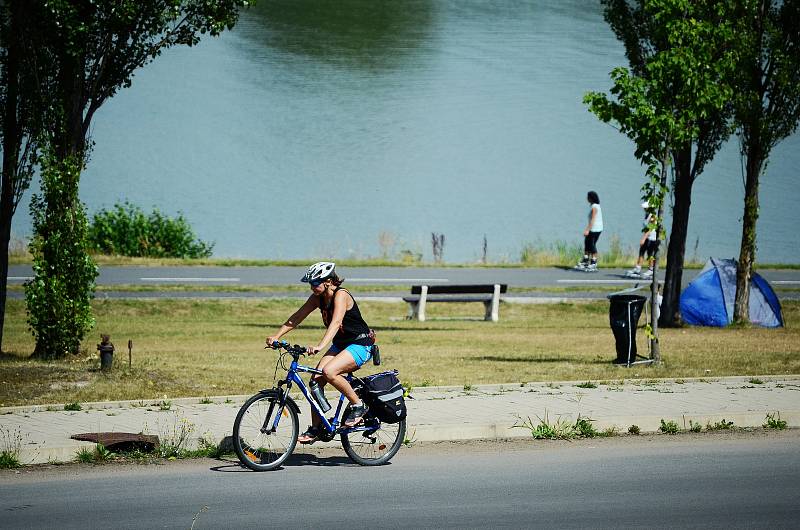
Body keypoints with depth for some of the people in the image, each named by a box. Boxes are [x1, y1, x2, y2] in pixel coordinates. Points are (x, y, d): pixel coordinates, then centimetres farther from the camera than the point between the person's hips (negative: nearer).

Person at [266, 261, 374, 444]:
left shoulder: (341, 295, -22)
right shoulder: (318, 297, 1)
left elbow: (336, 322, -37)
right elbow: (297, 317, 1)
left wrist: (320, 346, -50)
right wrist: (276, 336, -10)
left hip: (360, 344, -8)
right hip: (340, 345, 8)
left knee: (329, 371, -30)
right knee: (316, 379, -8)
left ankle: (358, 405, -12)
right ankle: (315, 429, 0)